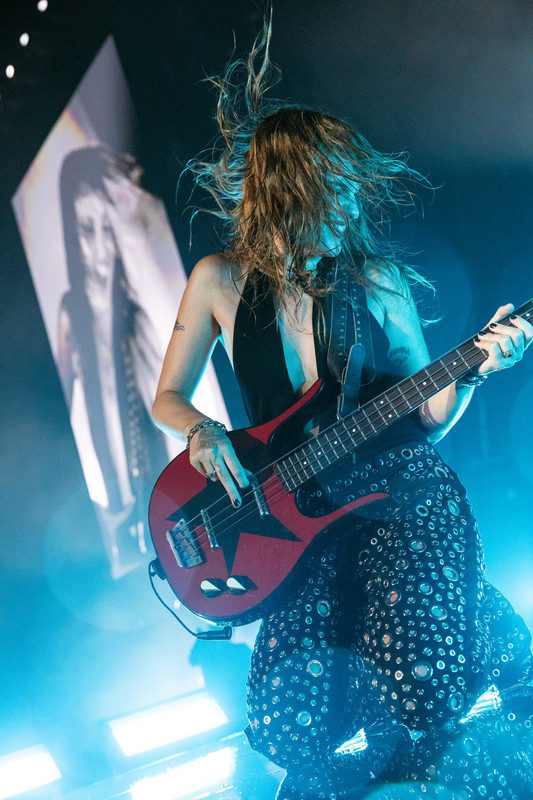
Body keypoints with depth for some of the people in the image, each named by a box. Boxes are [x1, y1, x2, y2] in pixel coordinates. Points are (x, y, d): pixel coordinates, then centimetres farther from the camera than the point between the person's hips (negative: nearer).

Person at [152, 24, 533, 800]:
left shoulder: (376, 280, -1)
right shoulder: (220, 281, 0)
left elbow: (424, 421, 5)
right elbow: (167, 398, 11)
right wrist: (200, 431, -11)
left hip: (405, 497, -2)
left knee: (418, 698, -23)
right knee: (292, 719, -15)